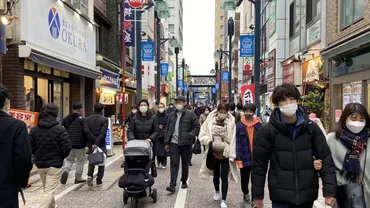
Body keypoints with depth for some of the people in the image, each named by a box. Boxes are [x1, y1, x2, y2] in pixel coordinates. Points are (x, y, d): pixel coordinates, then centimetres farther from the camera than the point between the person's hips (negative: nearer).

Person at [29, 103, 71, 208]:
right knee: (49, 191, 0)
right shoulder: (60, 129, -16)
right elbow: (66, 147, -17)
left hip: (40, 164, 6)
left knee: (47, 189, 23)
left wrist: (38, 155, 15)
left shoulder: (34, 129, -2)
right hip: (54, 165, -6)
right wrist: (62, 157, 4)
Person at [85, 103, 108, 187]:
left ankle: (89, 175, -2)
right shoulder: (104, 119, -9)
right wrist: (97, 143, -20)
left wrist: (93, 141, -1)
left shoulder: (87, 119, 3)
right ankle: (99, 181, 12)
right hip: (101, 144, -3)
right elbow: (102, 133, -18)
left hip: (91, 144, 3)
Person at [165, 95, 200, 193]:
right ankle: (173, 185, -4)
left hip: (185, 143, -2)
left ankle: (184, 181, 29)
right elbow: (167, 129, 14)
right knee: (174, 164, -3)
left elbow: (197, 127, -2)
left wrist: (190, 135, -14)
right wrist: (167, 142, 10)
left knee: (185, 163, 12)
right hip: (173, 143, 2)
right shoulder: (172, 115, 11)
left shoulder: (190, 114, -2)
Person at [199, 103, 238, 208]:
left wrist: (231, 155, -14)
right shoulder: (210, 121, -7)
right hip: (214, 153, 2)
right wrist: (210, 141, -21)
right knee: (216, 175, 20)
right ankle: (217, 191, 46)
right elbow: (202, 135, -2)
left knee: (224, 176, -1)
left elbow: (232, 140, -11)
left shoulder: (231, 122, -10)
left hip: (225, 154, -2)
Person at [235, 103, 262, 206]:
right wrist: (238, 158, -12)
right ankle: (246, 194, 42)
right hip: (245, 157, 0)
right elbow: (237, 143, -8)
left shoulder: (259, 125, -2)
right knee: (245, 178, 18)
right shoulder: (239, 126, -6)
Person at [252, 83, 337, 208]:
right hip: (281, 196, -2)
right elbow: (259, 164, -4)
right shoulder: (267, 131, -8)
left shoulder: (311, 127, -1)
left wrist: (329, 190, -5)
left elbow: (326, 159, 1)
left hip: (307, 195, 3)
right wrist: (257, 194, -1)